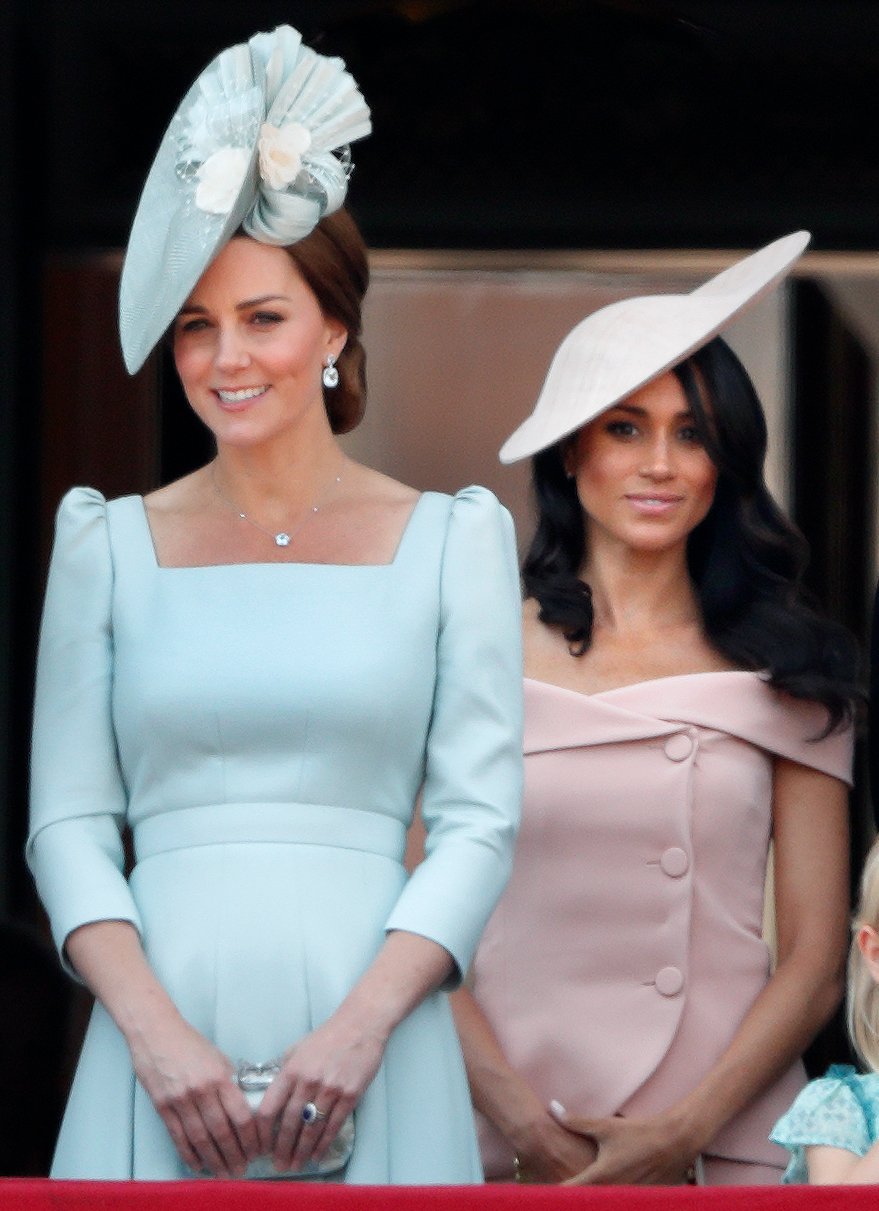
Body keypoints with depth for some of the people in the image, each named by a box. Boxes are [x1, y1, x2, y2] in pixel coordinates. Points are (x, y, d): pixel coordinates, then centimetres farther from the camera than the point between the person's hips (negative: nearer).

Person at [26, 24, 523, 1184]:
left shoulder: (452, 538, 6)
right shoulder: (108, 544, 9)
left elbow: (479, 821, 1)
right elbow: (69, 822, 4)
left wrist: (360, 1029, -12)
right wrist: (156, 1035, -10)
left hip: (369, 1060, -1)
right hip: (161, 1050, 1)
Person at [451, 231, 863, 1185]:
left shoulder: (789, 674, 5)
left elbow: (817, 961, 2)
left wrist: (687, 1132, -10)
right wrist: (526, 1127, -13)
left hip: (728, 1157, 1)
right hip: (511, 1160, -1)